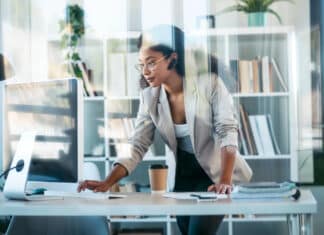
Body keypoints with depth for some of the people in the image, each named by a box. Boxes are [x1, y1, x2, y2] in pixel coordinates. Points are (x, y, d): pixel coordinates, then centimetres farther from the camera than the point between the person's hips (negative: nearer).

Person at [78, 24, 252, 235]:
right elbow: (136, 148, -8)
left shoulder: (209, 83, -17)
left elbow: (228, 131, -19)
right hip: (182, 176, 4)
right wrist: (107, 184, -21)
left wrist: (225, 182, -31)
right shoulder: (149, 97, -6)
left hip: (216, 173, -4)